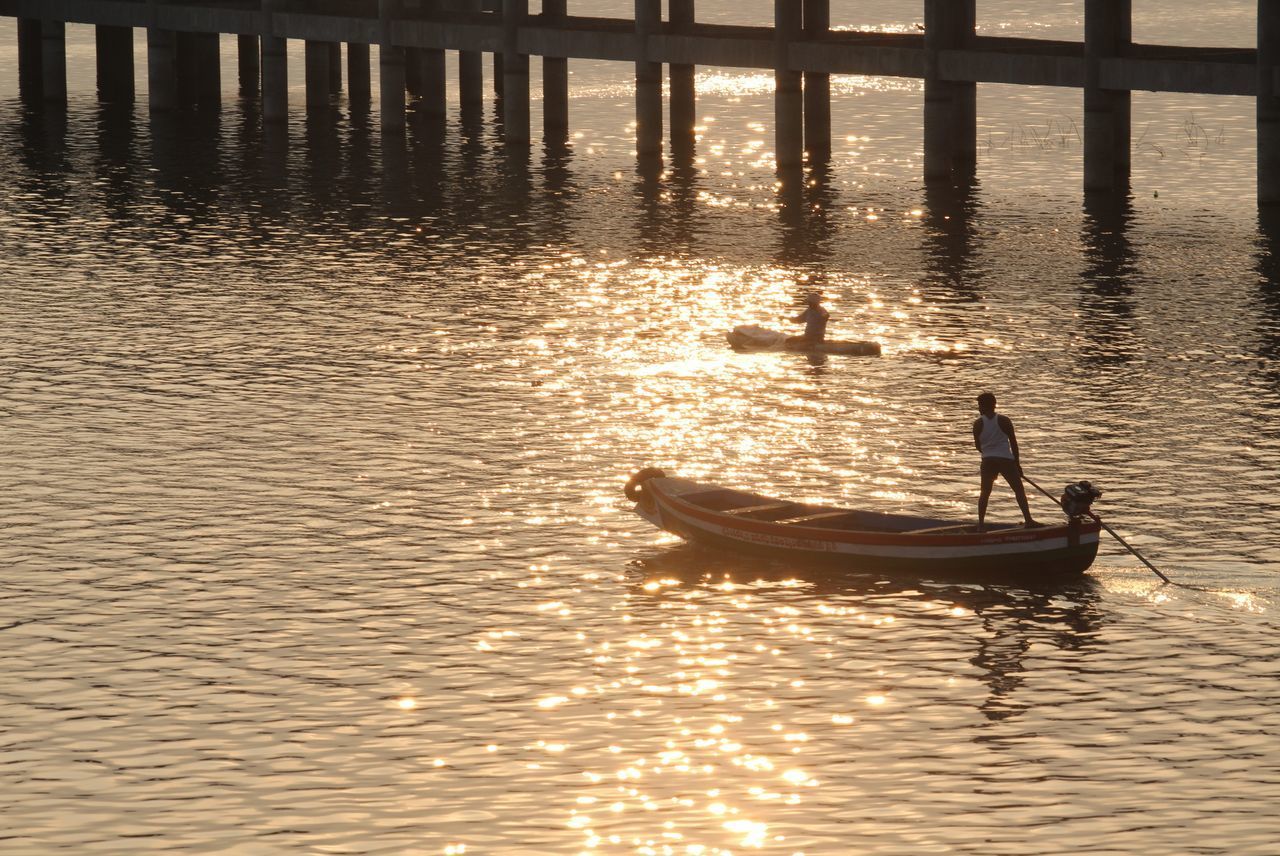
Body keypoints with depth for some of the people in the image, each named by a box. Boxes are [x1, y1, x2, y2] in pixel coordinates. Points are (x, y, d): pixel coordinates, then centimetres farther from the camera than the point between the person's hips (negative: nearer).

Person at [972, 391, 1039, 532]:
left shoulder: (978, 423, 0)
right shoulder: (1004, 421, -2)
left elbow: (977, 446, 8)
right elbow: (1013, 443, 1)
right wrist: (1017, 463, 10)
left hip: (988, 461, 1)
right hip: (1006, 460, -1)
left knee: (985, 492, 12)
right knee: (1019, 490, 6)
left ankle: (981, 524, 5)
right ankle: (1028, 520, -1)